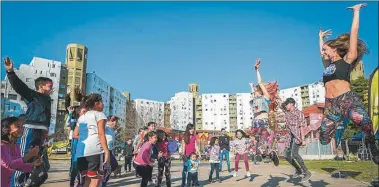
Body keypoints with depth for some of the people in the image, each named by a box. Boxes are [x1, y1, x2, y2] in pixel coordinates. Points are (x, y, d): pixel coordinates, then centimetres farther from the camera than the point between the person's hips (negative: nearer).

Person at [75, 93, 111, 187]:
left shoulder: (81, 117, 24)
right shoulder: (99, 114, 2)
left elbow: (75, 134, 23)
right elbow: (101, 134, -9)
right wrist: (107, 151, -13)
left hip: (81, 151, 7)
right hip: (95, 150, -7)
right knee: (95, 179, -3)